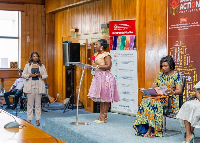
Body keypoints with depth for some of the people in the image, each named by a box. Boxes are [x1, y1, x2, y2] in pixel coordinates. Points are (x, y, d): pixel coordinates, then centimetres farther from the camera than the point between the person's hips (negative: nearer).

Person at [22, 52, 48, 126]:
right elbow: (23, 75, 6)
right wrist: (30, 75, -11)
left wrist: (40, 75, -9)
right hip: (30, 86, -1)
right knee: (30, 104, 1)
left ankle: (37, 120, 8)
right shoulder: (27, 65, 8)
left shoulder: (42, 66, 10)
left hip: (39, 86, 1)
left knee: (38, 104, 3)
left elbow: (46, 75, 11)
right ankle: (29, 119, 8)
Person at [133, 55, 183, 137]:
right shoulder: (160, 75, 18)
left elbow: (179, 90, -8)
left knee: (154, 103, -34)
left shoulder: (176, 75, 2)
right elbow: (153, 87, 17)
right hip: (159, 96, 5)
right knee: (145, 101, -27)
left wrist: (172, 92, -29)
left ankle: (150, 130, -30)